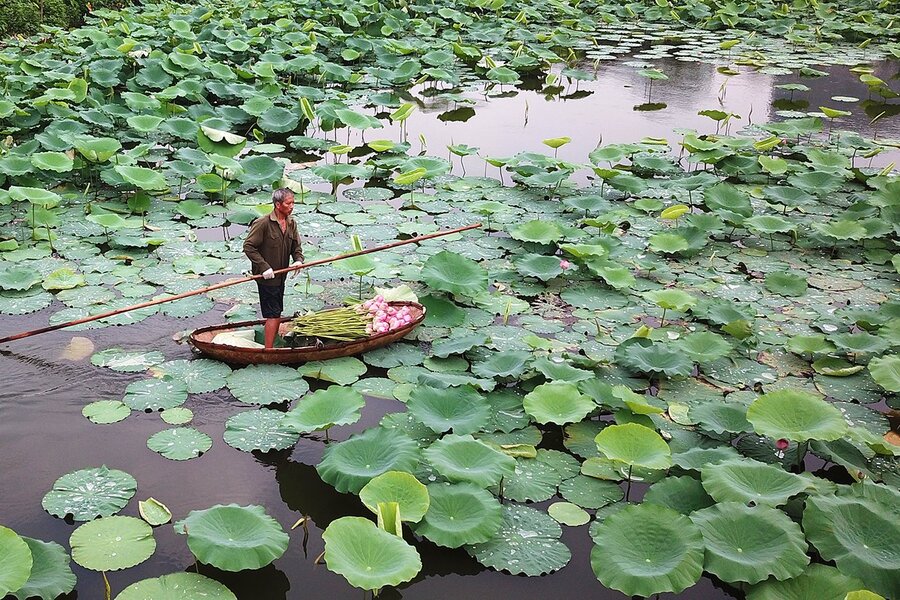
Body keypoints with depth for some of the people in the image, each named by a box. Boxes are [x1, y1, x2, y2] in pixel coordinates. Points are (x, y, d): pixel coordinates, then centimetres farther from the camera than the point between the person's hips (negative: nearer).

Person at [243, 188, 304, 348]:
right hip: (266, 276, -8)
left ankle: (270, 345, 31)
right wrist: (264, 267, -21)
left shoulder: (291, 224, 5)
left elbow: (296, 246, 11)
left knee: (276, 313, 17)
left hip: (280, 276, 8)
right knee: (273, 315, -8)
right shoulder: (263, 223, -17)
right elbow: (248, 246, -17)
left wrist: (298, 260, -11)